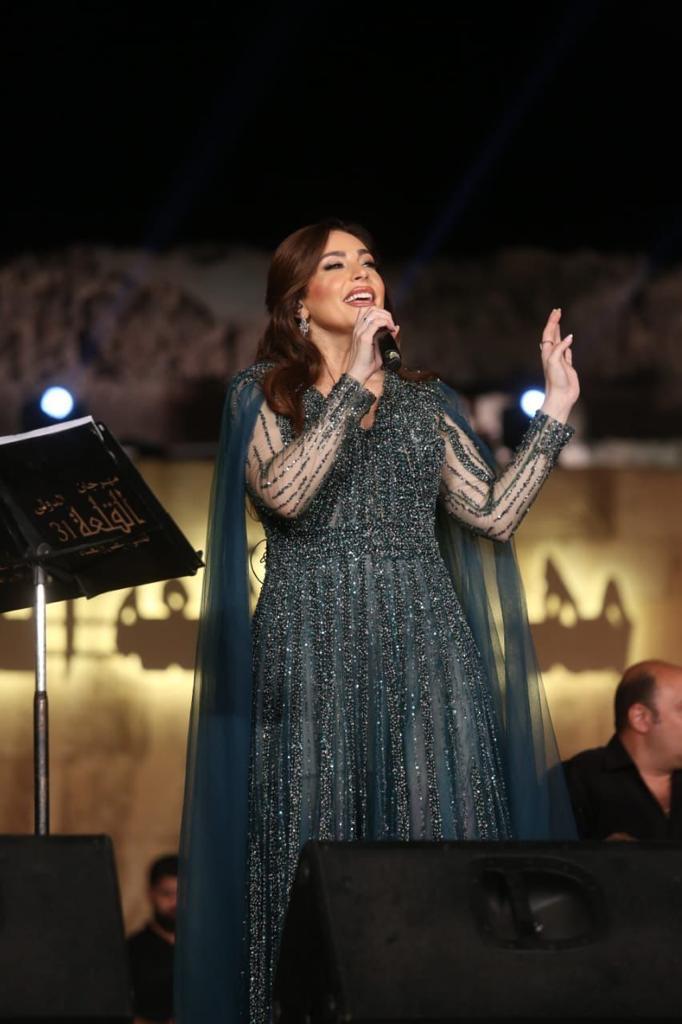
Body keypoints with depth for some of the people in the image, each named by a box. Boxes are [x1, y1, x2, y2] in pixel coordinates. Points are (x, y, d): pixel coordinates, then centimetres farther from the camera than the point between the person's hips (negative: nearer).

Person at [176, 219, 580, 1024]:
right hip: (314, 644, -3)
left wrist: (555, 411, 5)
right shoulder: (264, 392, 8)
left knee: (437, 834, -6)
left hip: (424, 639, 3)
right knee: (318, 836, -7)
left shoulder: (424, 402, 18)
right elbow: (284, 492, -12)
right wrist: (354, 383, -14)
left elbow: (494, 515, 9)